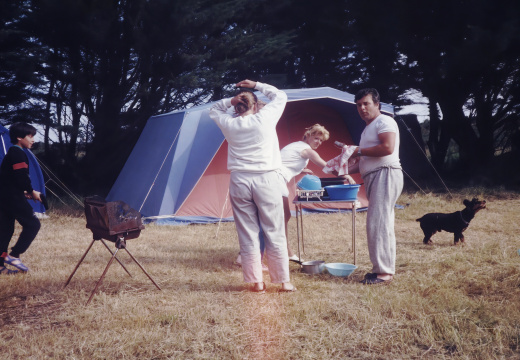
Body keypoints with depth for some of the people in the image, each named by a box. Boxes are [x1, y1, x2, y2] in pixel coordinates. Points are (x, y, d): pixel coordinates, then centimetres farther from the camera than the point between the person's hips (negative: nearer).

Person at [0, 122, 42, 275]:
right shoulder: (19, 154, -12)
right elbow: (21, 177, -19)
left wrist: (24, 192, 13)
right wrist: (32, 192, -5)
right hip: (13, 197, -10)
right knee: (32, 224, -5)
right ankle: (13, 255, -6)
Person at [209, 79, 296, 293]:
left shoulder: (229, 124, 3)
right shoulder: (264, 118, -3)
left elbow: (214, 109, 26)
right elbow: (280, 96, 15)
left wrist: (231, 101, 10)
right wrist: (255, 85, 20)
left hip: (239, 181, 2)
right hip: (266, 180, -2)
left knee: (247, 235, 7)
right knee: (274, 233, 5)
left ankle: (256, 282, 11)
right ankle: (284, 281, 12)